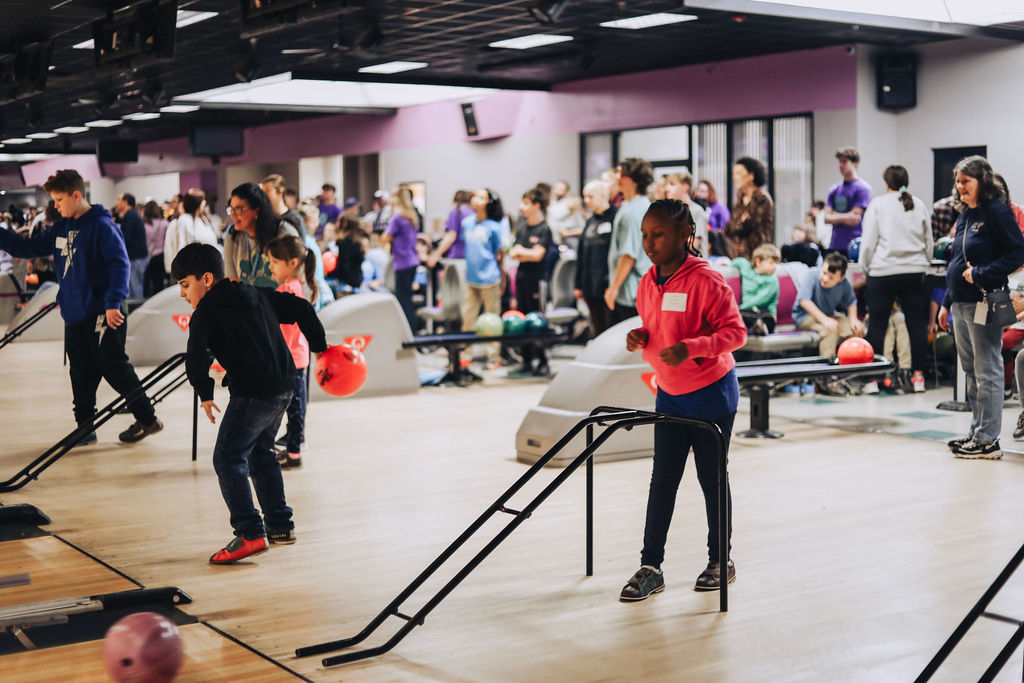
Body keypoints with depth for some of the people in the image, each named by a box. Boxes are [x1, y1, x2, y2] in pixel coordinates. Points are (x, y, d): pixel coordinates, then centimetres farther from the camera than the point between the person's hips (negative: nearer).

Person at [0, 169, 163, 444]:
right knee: (80, 373, 10)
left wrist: (113, 302, -27)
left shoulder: (102, 226, -11)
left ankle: (147, 419, 4)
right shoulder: (59, 230, 12)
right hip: (73, 314, 7)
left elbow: (119, 264, -19)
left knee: (113, 366, -5)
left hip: (102, 312, -7)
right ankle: (85, 427, 18)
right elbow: (26, 248, 18)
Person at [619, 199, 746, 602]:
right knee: (662, 480, 5)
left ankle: (720, 561, 22)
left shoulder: (706, 281, -19)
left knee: (712, 478, 7)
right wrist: (640, 338, -7)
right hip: (669, 394, 6)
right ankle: (651, 567, 8)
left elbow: (736, 331, -18)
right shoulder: (648, 284, 3)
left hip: (712, 392, -6)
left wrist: (690, 348, -31)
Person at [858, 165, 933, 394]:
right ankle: (918, 376, 8)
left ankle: (872, 377, 3)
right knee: (916, 323, 7)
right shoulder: (919, 205, 8)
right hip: (914, 272, 3)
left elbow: (868, 242, -5)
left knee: (877, 324, 2)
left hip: (883, 272, -3)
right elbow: (929, 242, 14)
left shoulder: (878, 204, -3)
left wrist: (866, 267, 7)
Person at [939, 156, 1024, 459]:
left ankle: (988, 440, 0)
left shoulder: (997, 211, -9)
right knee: (970, 371, 14)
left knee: (987, 372, -4)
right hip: (961, 306, 9)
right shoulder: (965, 215, 16)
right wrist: (947, 303, 20)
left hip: (983, 305, -9)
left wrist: (981, 274, -19)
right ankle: (977, 431, 23)